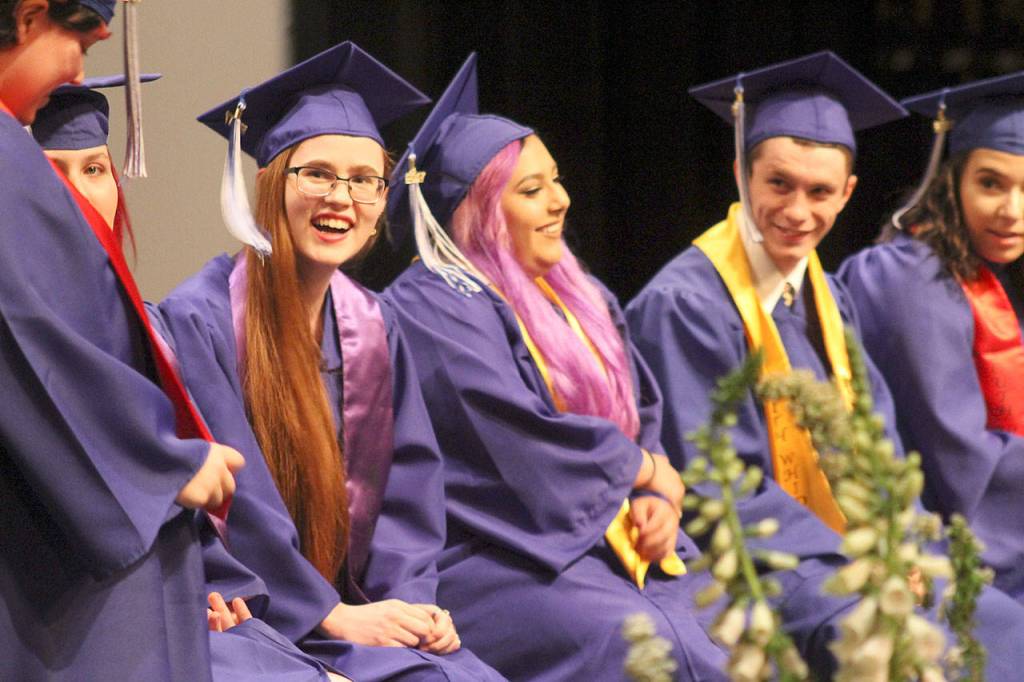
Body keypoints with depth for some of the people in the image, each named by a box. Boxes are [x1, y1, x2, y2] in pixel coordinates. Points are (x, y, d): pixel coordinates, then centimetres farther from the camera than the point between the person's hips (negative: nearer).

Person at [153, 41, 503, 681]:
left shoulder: (374, 328, 11)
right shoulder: (199, 320, -9)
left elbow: (408, 485, 9)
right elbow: (227, 499, -14)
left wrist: (411, 600, -8)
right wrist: (332, 616, -17)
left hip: (348, 610, 6)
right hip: (242, 622, -6)